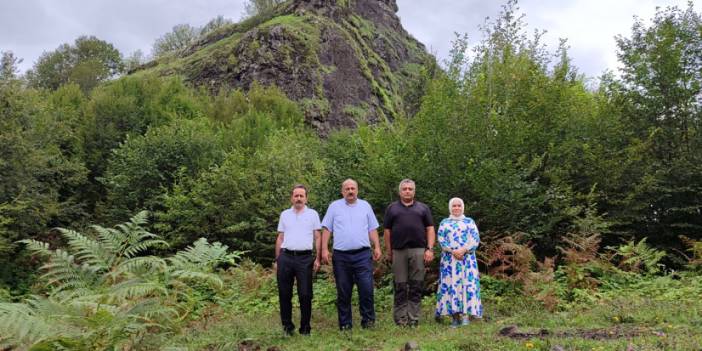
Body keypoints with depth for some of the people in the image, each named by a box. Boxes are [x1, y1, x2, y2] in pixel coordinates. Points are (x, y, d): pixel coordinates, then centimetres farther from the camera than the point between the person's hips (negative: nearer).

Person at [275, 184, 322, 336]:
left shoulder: (313, 214, 8)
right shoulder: (285, 214, 14)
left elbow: (317, 238, 6)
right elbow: (280, 238, 15)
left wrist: (318, 258, -3)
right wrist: (277, 260, 9)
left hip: (305, 258, -2)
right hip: (285, 257, 2)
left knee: (305, 294, -1)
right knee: (284, 294, 5)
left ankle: (305, 328, 10)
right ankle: (287, 326, 17)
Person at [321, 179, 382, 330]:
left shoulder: (365, 206, 11)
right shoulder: (334, 206, 7)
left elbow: (372, 229, 12)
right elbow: (326, 229, 4)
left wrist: (377, 247, 3)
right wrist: (324, 249, -4)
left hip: (363, 255, 0)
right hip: (341, 256, 0)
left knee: (366, 289, -6)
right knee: (343, 292, 6)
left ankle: (368, 319, 9)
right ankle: (345, 323, 16)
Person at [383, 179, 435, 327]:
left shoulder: (423, 208, 13)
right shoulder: (392, 208, 12)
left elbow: (430, 229, 8)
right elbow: (387, 231, 10)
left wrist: (430, 249, -2)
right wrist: (388, 252, 5)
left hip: (418, 250, 0)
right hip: (398, 251, 0)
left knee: (416, 286, 2)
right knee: (400, 286, 3)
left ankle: (413, 318, 8)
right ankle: (400, 318, 9)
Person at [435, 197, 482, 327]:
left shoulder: (470, 222, 11)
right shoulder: (444, 223, 13)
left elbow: (475, 239, 2)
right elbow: (441, 240, 3)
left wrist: (463, 250, -13)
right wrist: (453, 251, -11)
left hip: (467, 259, -1)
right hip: (449, 259, 1)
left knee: (467, 284, -7)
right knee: (451, 284, -4)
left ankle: (465, 314, -6)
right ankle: (454, 316, -2)